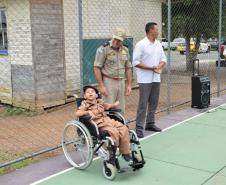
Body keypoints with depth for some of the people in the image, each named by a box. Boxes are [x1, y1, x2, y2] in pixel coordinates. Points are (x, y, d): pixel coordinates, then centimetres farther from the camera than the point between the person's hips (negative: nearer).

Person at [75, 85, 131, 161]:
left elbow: (107, 106, 36)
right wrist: (88, 112, -26)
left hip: (108, 120, 6)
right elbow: (77, 113, -14)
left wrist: (114, 105, 17)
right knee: (114, 132, -29)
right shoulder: (85, 104, -1)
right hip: (99, 123, -6)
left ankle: (125, 152, 0)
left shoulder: (100, 101, 17)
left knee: (124, 129, -11)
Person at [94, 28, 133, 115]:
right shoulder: (103, 49, -8)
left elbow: (128, 68, 16)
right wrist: (101, 86, -15)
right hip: (108, 82, -6)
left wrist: (129, 85, 9)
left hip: (121, 82, 6)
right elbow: (97, 68, -11)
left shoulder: (125, 50, 10)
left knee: (121, 110, 9)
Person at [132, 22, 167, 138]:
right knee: (143, 104, -6)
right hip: (145, 79, -7)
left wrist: (159, 67, -7)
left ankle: (150, 123, 25)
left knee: (154, 102, 12)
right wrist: (151, 68, -17)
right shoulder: (141, 45, -10)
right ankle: (139, 127, 0)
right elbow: (135, 62, -14)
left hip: (156, 78, 7)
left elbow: (163, 59, 16)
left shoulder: (158, 44, 11)